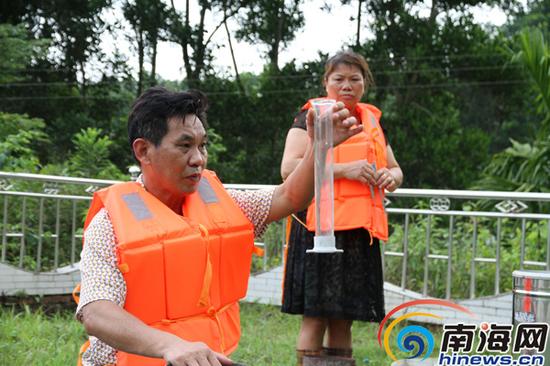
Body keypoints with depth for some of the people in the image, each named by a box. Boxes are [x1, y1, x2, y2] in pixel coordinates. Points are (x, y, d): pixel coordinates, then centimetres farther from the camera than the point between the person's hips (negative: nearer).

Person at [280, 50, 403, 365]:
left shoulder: (372, 121, 19)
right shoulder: (312, 115, 0)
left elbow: (395, 169, 28)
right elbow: (289, 168, -12)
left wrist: (391, 177, 3)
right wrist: (344, 169, -18)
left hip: (360, 231, 6)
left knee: (343, 318, 9)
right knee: (316, 316, -5)